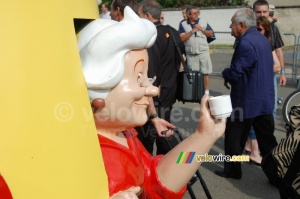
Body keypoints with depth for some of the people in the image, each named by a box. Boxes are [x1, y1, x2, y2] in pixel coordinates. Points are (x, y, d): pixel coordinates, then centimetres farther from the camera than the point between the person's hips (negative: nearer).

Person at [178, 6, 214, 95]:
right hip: (190, 54, 0)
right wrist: (192, 31, -13)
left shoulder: (203, 23, 6)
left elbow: (211, 34, 9)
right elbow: (182, 38, -7)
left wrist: (202, 29, -7)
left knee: (205, 72, 0)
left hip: (203, 52, 1)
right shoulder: (183, 24, 1)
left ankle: (206, 92, 8)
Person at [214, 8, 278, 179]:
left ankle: (232, 170, 19)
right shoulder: (263, 39, 11)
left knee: (235, 137, 8)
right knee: (267, 138, 13)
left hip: (247, 100, -8)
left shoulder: (245, 43, -20)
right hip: (265, 99, 8)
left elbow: (236, 73, -22)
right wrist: (230, 75, 10)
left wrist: (225, 74, 1)